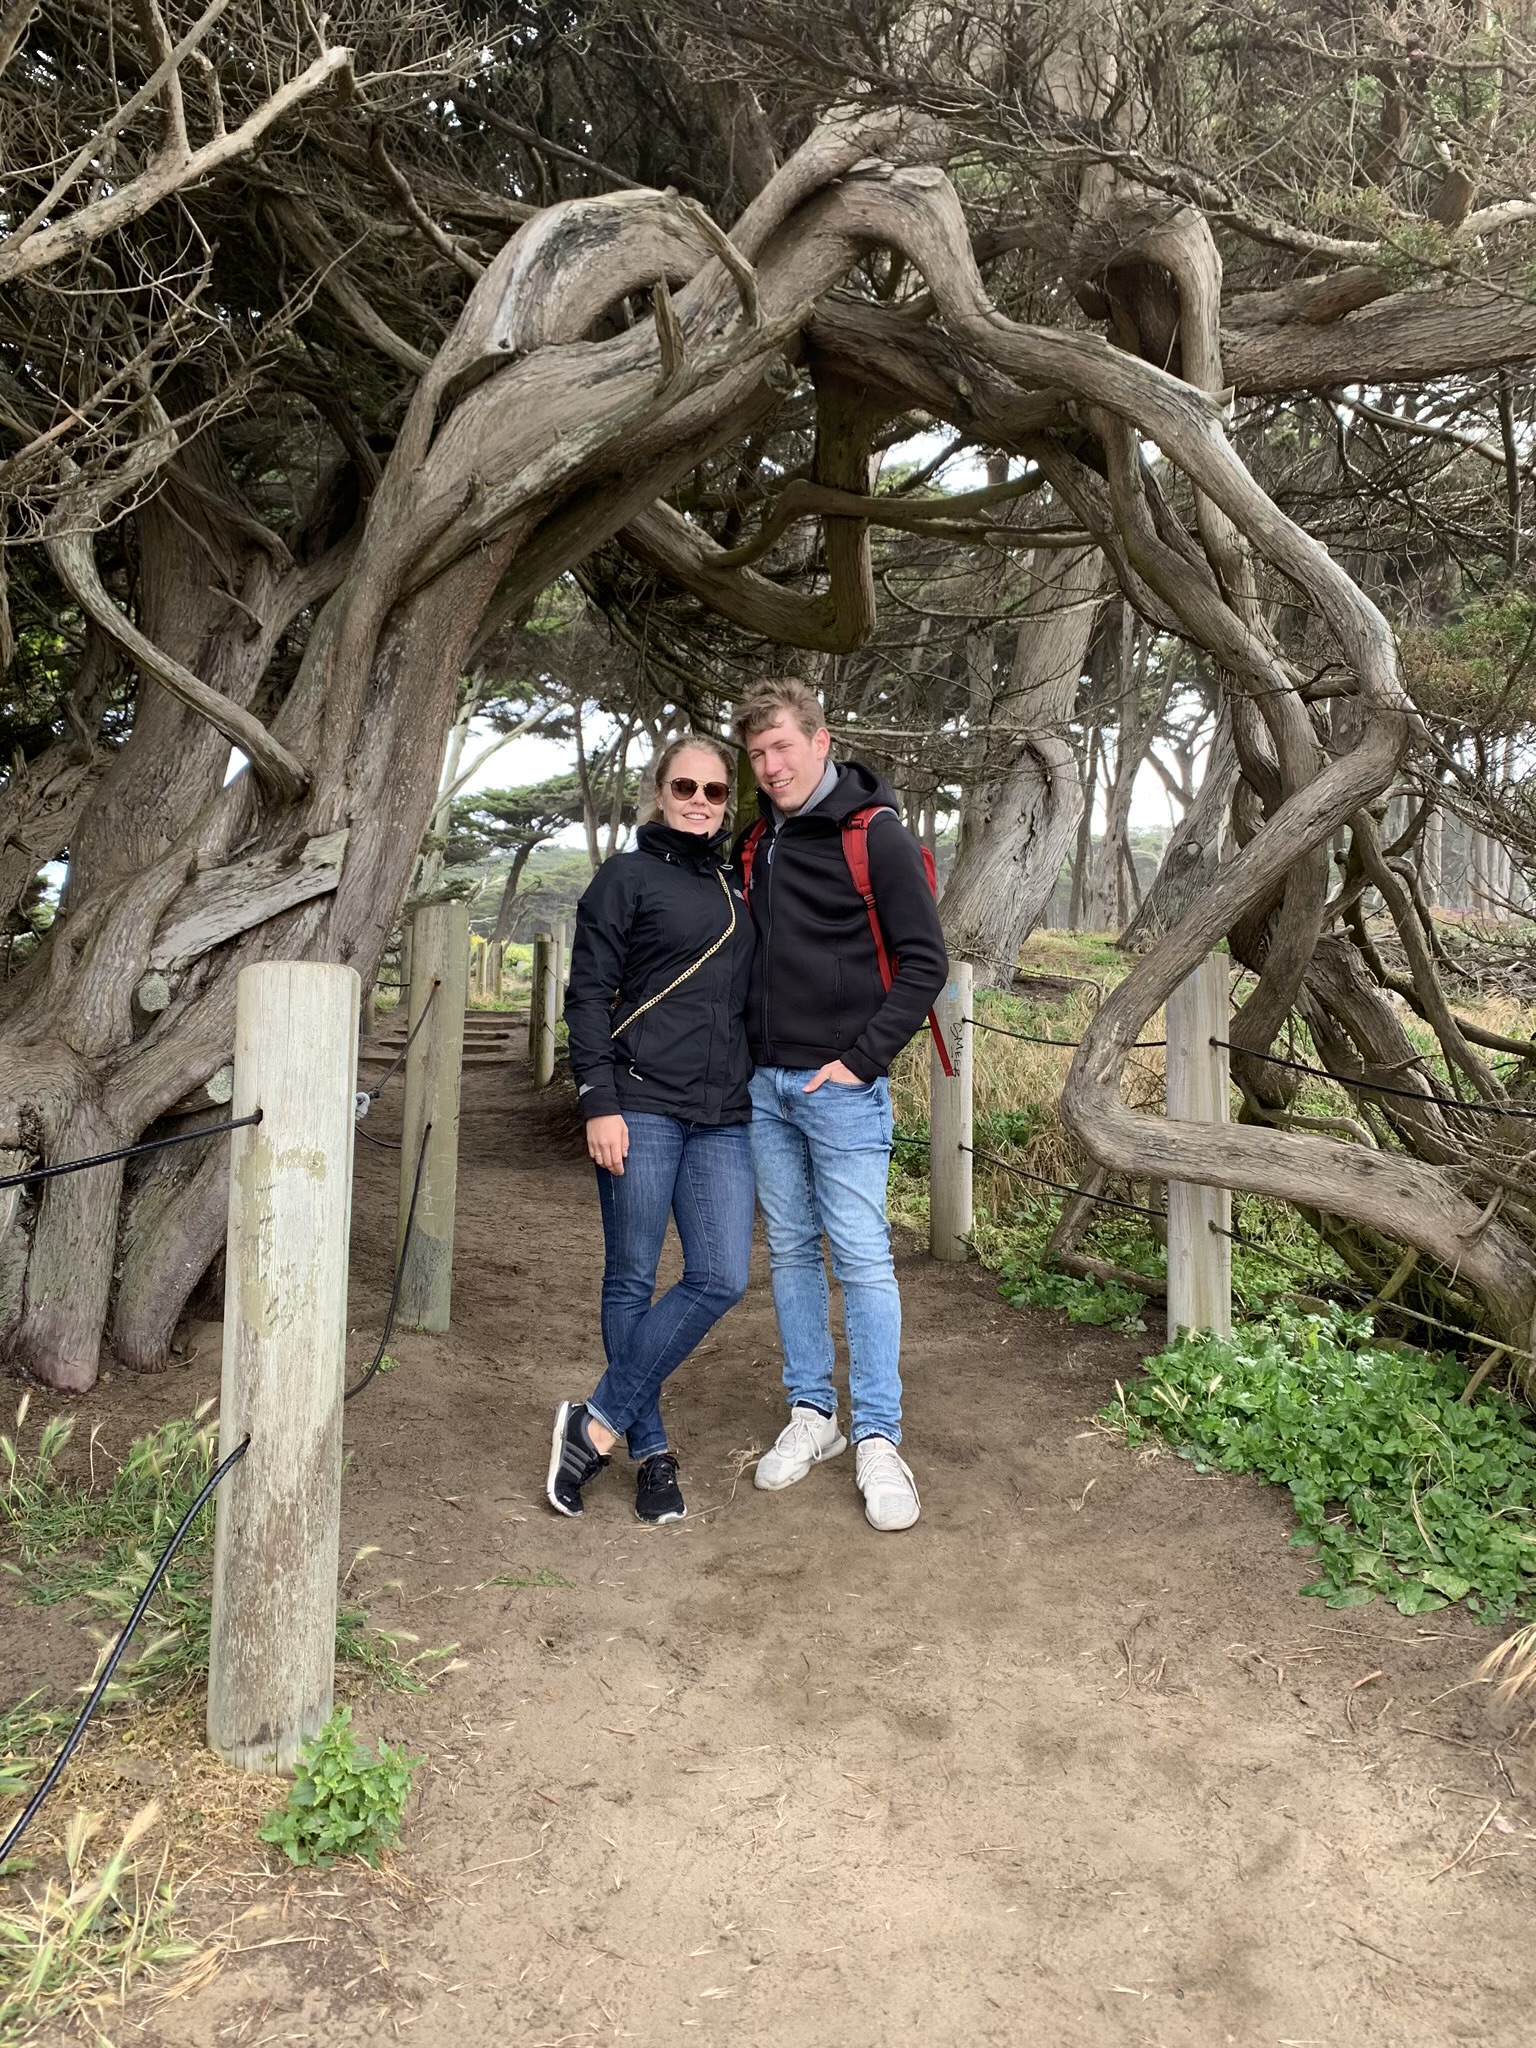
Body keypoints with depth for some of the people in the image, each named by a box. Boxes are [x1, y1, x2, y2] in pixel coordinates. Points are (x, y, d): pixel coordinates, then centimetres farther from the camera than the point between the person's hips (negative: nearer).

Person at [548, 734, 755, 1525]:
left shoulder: (739, 889, 17)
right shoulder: (627, 877, 2)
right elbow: (588, 994, -4)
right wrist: (599, 1104, -12)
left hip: (723, 1118, 5)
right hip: (641, 1105, -5)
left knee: (721, 1279, -4)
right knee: (631, 1280, 2)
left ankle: (596, 1423, 6)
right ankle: (651, 1450, 16)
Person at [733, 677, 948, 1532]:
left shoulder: (877, 836, -7)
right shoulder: (756, 843, 12)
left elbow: (925, 963, -8)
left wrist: (862, 1058, -13)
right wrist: (743, 1052, 11)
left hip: (842, 1086, -6)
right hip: (765, 1084, 6)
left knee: (863, 1259, -4)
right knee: (791, 1252, 12)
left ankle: (878, 1439, 6)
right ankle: (812, 1413, 24)